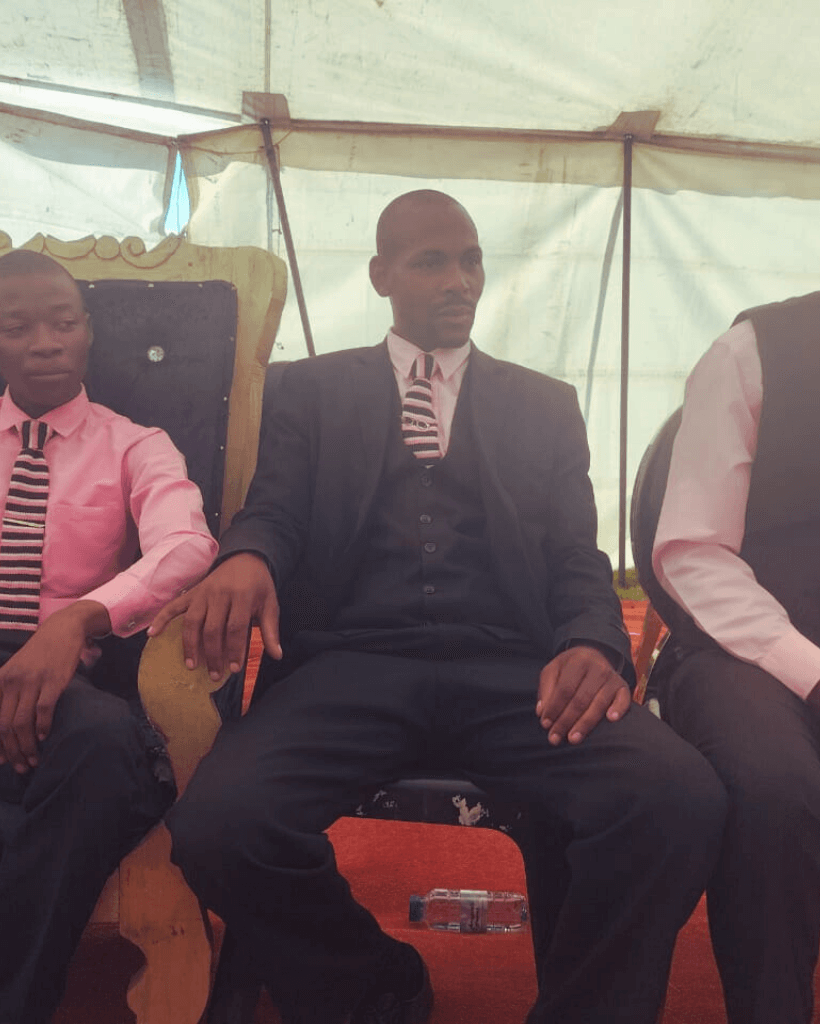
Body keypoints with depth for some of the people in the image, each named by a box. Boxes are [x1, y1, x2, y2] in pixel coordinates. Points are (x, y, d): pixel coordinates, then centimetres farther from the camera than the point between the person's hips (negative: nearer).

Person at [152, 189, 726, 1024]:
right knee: (217, 823, -29)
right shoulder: (311, 389, 19)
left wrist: (592, 645, -11)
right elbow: (273, 512, 8)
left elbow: (578, 560, 13)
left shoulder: (546, 405, 20)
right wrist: (245, 560, -19)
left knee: (680, 801, -29)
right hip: (348, 665, 0)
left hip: (512, 673, 1)